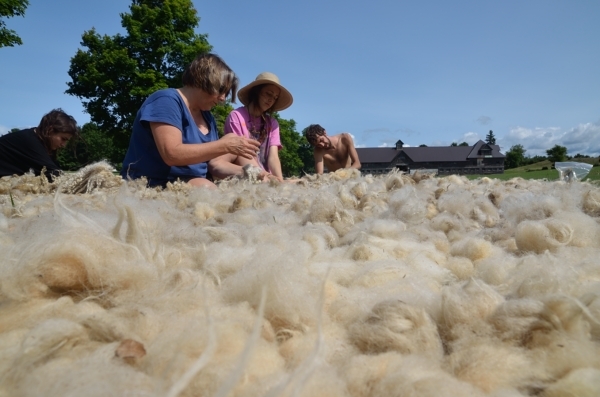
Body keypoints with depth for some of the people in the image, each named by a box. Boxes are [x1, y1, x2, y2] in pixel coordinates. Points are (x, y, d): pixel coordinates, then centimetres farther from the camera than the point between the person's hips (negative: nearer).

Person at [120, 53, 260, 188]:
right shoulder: (167, 100, -11)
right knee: (205, 187, -34)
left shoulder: (207, 117, 14)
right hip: (154, 185, -8)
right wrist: (225, 145, -22)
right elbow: (172, 154, -24)